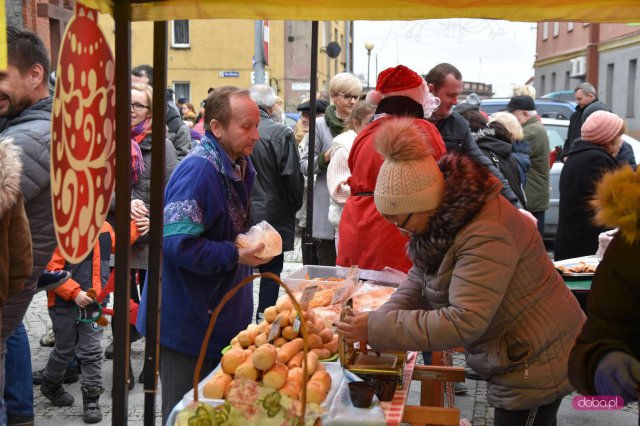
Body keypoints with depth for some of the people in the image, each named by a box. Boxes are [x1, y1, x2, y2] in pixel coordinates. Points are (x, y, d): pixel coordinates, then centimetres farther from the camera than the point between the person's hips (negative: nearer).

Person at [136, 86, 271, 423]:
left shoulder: (239, 165, 7)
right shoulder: (198, 171, -23)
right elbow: (177, 244, -29)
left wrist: (253, 242, 4)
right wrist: (235, 256, -24)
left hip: (220, 318, 9)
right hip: (187, 323, -9)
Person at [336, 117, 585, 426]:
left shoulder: (485, 236, -31)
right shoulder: (447, 218, 0)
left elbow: (463, 323, -33)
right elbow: (419, 282, 7)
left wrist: (377, 329, -29)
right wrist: (380, 321, -11)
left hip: (537, 364, -9)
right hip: (519, 358, 9)